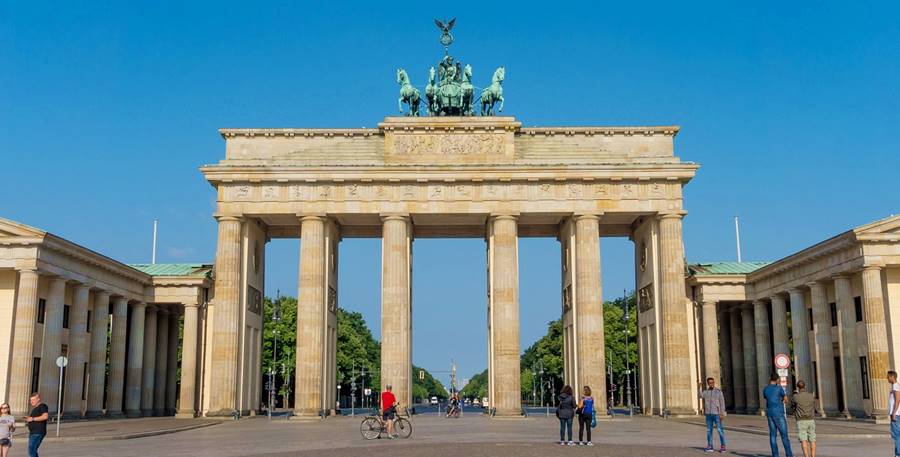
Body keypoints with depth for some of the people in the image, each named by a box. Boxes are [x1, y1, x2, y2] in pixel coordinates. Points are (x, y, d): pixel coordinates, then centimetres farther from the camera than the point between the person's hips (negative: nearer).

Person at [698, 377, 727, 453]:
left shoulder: (718, 392, -2)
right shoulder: (705, 392, 7)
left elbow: (722, 403, -4)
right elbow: (700, 395, -13)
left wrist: (722, 414, -11)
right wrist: (700, 387, -19)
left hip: (716, 414, -3)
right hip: (708, 414, 3)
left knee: (720, 430, -5)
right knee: (709, 430, 5)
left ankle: (722, 446, -1)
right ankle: (709, 446, 11)